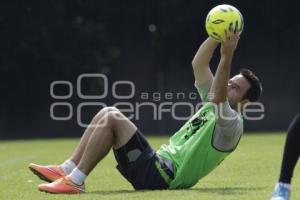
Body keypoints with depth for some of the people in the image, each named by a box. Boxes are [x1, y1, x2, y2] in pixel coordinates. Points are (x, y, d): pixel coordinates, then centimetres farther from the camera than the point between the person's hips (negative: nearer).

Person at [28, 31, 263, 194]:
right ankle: (66, 170, -3)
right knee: (107, 113, 4)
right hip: (160, 163, 9)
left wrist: (227, 56, -37)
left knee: (111, 119, -18)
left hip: (161, 177, -9)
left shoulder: (232, 124, -7)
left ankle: (75, 181, -17)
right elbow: (198, 64, 18)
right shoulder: (214, 105, 20)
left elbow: (218, 95, -28)